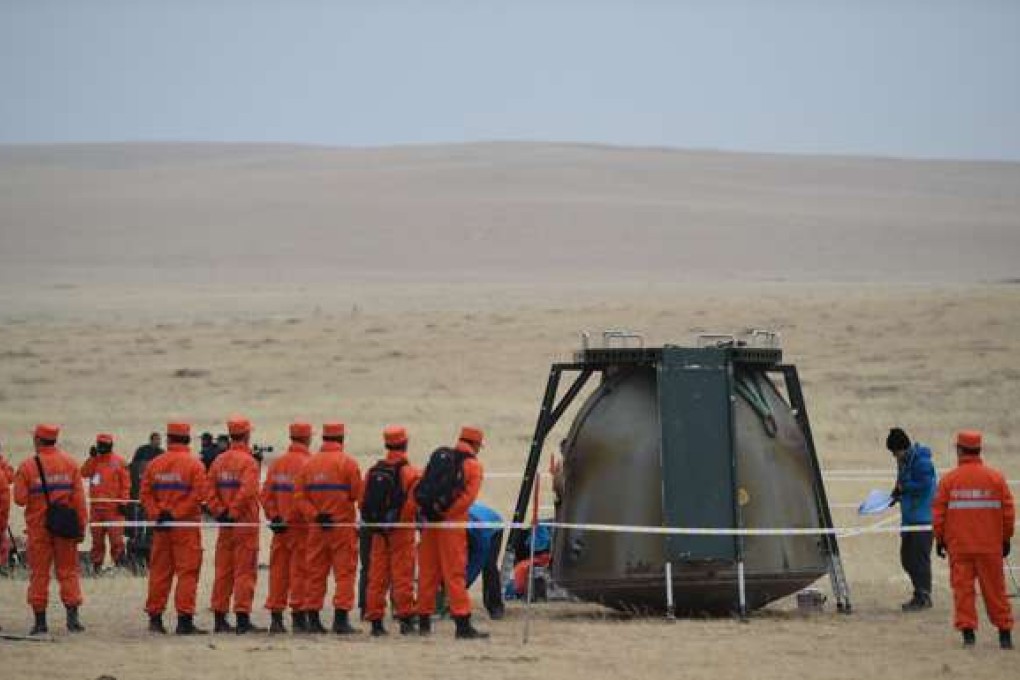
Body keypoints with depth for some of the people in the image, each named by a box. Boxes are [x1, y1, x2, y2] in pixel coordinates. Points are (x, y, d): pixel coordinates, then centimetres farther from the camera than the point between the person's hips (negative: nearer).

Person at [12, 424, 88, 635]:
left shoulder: (27, 467, -8)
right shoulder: (70, 464, 0)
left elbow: (20, 499, -10)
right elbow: (79, 498, -2)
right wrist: (81, 526, 2)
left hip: (38, 525, -2)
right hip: (65, 527, 2)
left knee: (39, 572, 6)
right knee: (68, 570, 8)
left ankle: (40, 621, 6)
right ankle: (72, 615, -3)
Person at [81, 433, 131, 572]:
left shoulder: (118, 462, 2)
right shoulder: (93, 460, 12)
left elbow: (125, 483, 1)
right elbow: (84, 473, -5)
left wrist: (123, 502, -6)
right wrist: (92, 457, -10)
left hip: (113, 507, -3)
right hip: (96, 507, 4)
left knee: (116, 538, -8)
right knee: (97, 538, 7)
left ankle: (119, 563, -4)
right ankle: (96, 564, 13)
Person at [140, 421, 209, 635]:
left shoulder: (155, 464, 5)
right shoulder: (194, 465, -7)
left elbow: (145, 493, 2)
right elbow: (198, 494, -15)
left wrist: (156, 513, -3)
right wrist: (176, 513, -12)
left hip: (161, 527, 4)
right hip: (187, 525, -4)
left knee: (159, 571, 11)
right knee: (187, 572, -2)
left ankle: (155, 617, 14)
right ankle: (185, 620, -7)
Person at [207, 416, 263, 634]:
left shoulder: (219, 461, 9)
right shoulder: (248, 461, -11)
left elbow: (210, 491, 3)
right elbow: (247, 491, -22)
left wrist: (221, 512, -1)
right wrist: (233, 513, -14)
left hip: (225, 525, 6)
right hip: (245, 524, -6)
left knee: (223, 571, 11)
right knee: (245, 571, -4)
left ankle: (220, 619, 14)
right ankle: (243, 620, -7)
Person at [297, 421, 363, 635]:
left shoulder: (309, 464, 5)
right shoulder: (348, 463, -8)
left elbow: (301, 496, -1)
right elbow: (357, 494, -10)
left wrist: (315, 515, -4)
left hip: (316, 527, 4)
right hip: (343, 525, -4)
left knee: (316, 572, 10)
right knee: (345, 572, 0)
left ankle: (313, 618, 11)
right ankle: (341, 619, -6)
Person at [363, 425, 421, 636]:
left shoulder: (373, 471, 7)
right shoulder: (411, 473, -10)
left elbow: (363, 502, 9)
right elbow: (415, 502, -18)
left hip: (378, 532, 4)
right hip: (401, 531, -4)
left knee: (377, 577, 7)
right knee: (402, 576, -2)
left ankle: (375, 620, 8)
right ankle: (405, 619, -4)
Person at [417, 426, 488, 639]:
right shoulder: (473, 466, -2)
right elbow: (468, 496, -14)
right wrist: (446, 513, -13)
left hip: (431, 522, 5)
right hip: (452, 523, -5)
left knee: (428, 572, 11)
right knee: (455, 573, -5)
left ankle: (424, 620, 16)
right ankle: (463, 624, -8)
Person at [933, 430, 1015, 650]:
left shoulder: (949, 479, -3)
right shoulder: (995, 477, -1)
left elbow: (939, 513, -1)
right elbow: (1008, 511, 3)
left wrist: (939, 539, 11)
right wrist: (1006, 539, 13)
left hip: (958, 547, -1)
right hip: (990, 547, 1)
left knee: (962, 588, 3)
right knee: (994, 589, 8)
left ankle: (967, 630, -4)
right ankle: (1004, 633, 10)